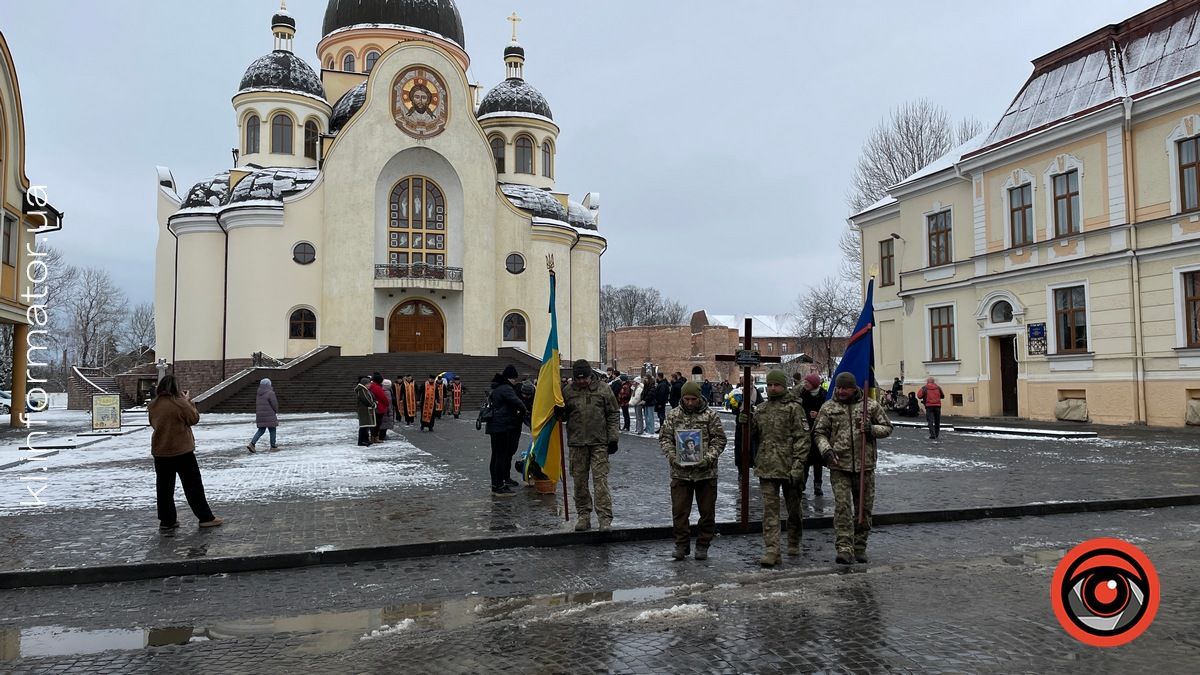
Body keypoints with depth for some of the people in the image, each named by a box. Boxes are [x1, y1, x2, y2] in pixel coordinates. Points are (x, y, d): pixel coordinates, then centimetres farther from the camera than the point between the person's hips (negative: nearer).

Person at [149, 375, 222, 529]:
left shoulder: (153, 405, 1)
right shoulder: (180, 403, -17)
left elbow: (153, 424, 15)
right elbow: (194, 419, -6)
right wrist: (188, 401, 2)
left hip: (160, 452, 5)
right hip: (182, 451, -5)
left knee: (164, 487, 12)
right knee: (193, 485, 3)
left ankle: (166, 520, 15)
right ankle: (205, 518, 7)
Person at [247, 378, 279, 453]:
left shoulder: (258, 394, 9)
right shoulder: (270, 393, -13)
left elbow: (256, 404, 14)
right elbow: (274, 404, -12)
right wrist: (276, 411, 6)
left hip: (260, 415, 7)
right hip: (269, 416, -6)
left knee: (261, 430, 13)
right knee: (272, 430, 6)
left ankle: (252, 443, -2)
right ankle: (273, 446, 13)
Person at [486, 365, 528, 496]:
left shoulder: (496, 388, 19)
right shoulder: (506, 388, -14)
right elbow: (516, 401, -24)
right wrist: (524, 410, -4)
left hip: (494, 426, 10)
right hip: (503, 427, -10)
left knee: (496, 456, 14)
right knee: (502, 456, -9)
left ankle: (495, 485, 21)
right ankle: (499, 487, -9)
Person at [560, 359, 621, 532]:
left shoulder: (603, 390, 2)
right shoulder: (567, 393, 5)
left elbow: (613, 414, 5)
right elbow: (563, 417, 14)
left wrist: (613, 438, -1)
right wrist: (560, 412, -10)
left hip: (599, 443, -2)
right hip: (577, 443, 2)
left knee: (601, 480, -6)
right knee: (580, 481, 8)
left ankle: (605, 518, -4)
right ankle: (583, 516, 19)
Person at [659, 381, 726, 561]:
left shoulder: (710, 415, -3)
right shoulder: (673, 415, 3)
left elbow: (720, 439, -3)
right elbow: (664, 437, 3)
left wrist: (708, 458, -17)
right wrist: (672, 456, -13)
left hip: (705, 471, -1)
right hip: (680, 471, 1)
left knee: (707, 511, 8)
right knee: (679, 510, 3)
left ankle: (703, 545, 22)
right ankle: (682, 544, 17)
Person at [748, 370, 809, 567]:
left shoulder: (794, 408, -5)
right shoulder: (760, 409, 11)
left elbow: (803, 439, -9)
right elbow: (754, 435, 19)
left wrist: (797, 466, -16)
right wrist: (746, 423, -2)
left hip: (789, 468, -3)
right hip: (766, 468, 3)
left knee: (793, 509, 14)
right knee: (770, 510, -1)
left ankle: (794, 543, 33)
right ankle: (771, 551, -1)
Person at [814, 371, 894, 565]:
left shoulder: (871, 406, 4)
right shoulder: (828, 407, 3)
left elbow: (887, 428, 9)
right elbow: (819, 433, 5)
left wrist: (872, 429, -11)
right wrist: (826, 449, -13)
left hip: (865, 465, 2)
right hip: (839, 466, -1)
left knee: (864, 507, 9)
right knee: (842, 507, -9)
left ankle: (860, 547, 23)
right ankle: (844, 549, -8)